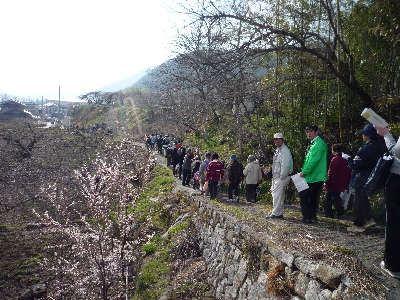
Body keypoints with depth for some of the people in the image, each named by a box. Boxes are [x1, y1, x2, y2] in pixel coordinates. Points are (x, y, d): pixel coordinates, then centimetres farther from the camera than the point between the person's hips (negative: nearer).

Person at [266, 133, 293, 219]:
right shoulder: (277, 150, 17)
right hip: (276, 177, 10)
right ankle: (279, 213, 20)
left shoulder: (284, 151, -14)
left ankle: (275, 213, -3)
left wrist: (282, 177, -18)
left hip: (282, 177, -10)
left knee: (277, 195, -8)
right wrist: (274, 177, 15)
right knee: (280, 196, 13)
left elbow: (285, 165, -21)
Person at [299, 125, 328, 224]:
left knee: (304, 195, -8)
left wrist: (304, 171, -17)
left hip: (314, 177, -10)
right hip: (316, 176, 10)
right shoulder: (314, 143, 18)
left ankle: (307, 217, -6)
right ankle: (312, 215, 26)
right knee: (313, 196, 16)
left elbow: (314, 160, -22)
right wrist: (304, 171, 14)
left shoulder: (319, 143, -15)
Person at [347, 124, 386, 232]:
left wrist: (349, 160, -3)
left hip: (362, 180, -8)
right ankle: (369, 219, 28)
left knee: (358, 203, 3)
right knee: (364, 199, 25)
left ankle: (358, 225, 11)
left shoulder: (366, 148, -23)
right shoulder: (381, 147, 2)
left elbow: (356, 165, -22)